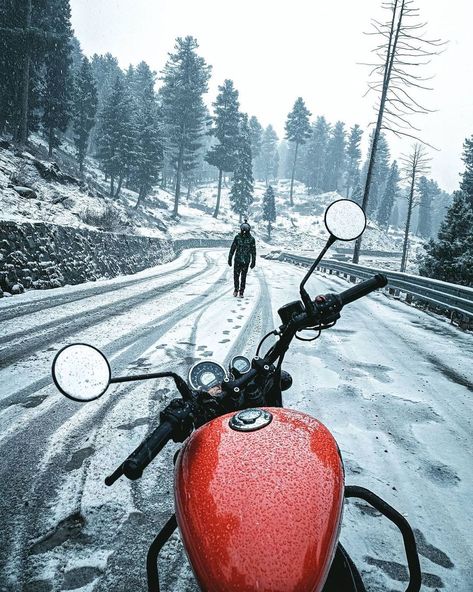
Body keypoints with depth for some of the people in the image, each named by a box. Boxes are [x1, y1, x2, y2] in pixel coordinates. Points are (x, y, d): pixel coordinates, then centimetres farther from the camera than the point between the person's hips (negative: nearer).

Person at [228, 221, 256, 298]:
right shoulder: (237, 237, -3)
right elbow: (232, 249, 2)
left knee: (243, 277, 3)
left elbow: (253, 251, 2)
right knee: (236, 276, 3)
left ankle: (241, 292, 15)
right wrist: (229, 259, 2)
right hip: (237, 260, 1)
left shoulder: (251, 239, -4)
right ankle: (236, 289, 25)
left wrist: (253, 262, 2)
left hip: (246, 262, -1)